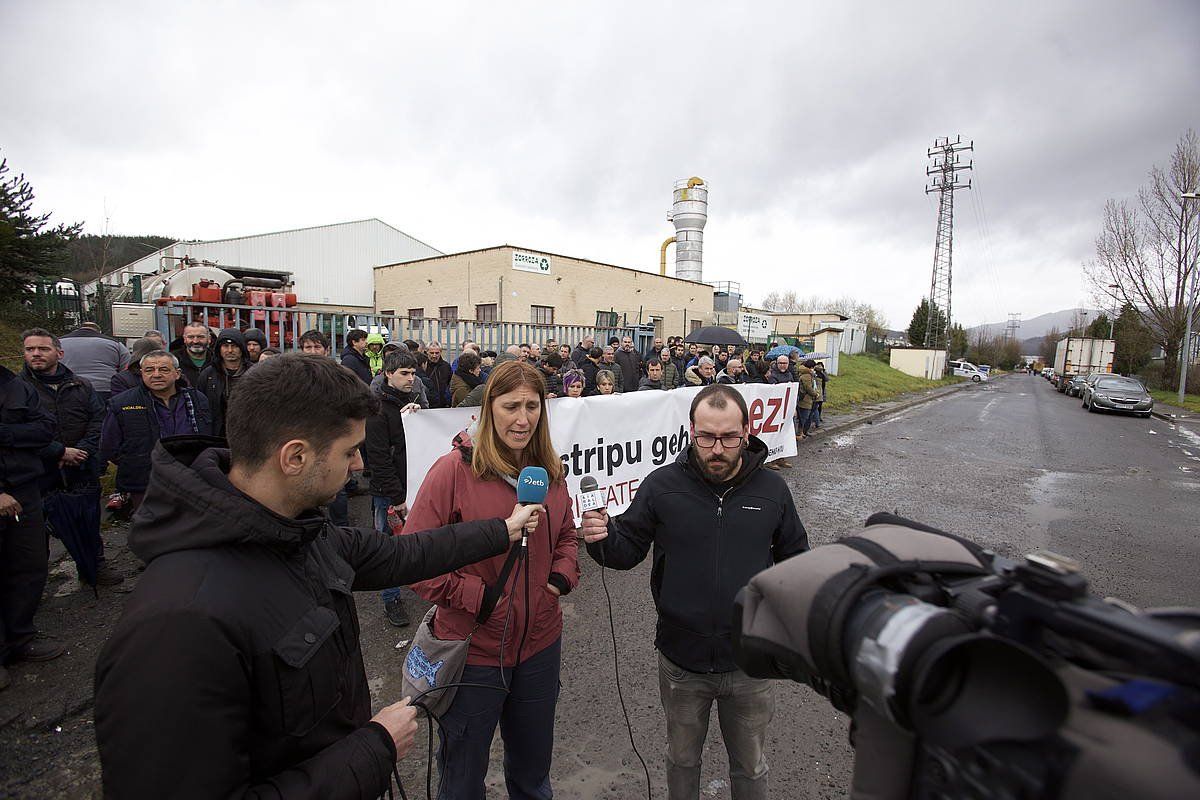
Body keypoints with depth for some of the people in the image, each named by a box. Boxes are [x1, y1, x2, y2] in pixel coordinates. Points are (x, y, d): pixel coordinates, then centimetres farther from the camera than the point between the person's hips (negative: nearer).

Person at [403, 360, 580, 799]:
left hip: (540, 643, 5)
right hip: (473, 649, -4)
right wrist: (474, 596, -21)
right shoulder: (454, 469, -19)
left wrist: (564, 574, -5)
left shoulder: (550, 470, -2)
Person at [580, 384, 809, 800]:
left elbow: (795, 560, 7)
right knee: (681, 758, 25)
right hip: (681, 661, 0)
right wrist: (603, 539, -26)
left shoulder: (772, 490, -6)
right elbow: (629, 550, -5)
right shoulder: (662, 485, -12)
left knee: (750, 766, 24)